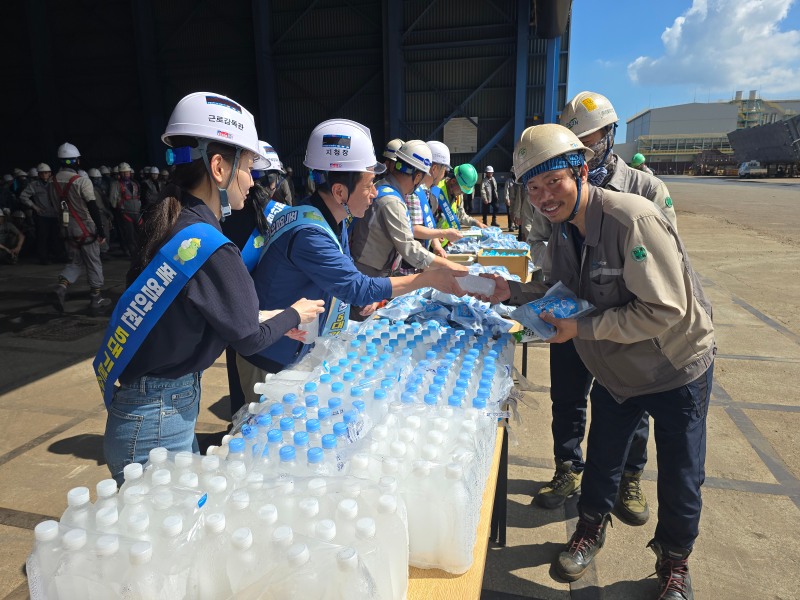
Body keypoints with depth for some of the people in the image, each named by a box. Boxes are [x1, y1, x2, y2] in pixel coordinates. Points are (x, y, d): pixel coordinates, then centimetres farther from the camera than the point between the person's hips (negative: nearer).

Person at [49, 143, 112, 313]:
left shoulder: (53, 183, 4)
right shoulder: (82, 181, -16)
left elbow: (54, 206, 13)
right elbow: (93, 207, -18)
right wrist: (101, 230, -14)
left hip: (67, 230, 6)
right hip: (86, 229, -6)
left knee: (75, 262, 17)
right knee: (93, 264, 6)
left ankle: (61, 287, -7)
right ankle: (96, 299, 12)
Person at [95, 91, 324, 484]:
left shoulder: (168, 224, 2)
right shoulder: (211, 249, -24)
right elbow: (248, 340, -14)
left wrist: (275, 321, 13)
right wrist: (294, 315, 4)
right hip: (156, 424, -8)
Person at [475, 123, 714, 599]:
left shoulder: (632, 219, -31)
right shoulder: (563, 230, -5)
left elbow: (664, 310, -31)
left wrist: (583, 329, -28)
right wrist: (513, 291, -9)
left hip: (677, 367, -6)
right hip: (615, 368, 6)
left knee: (680, 479, 11)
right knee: (602, 461, 19)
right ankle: (591, 530, 46)